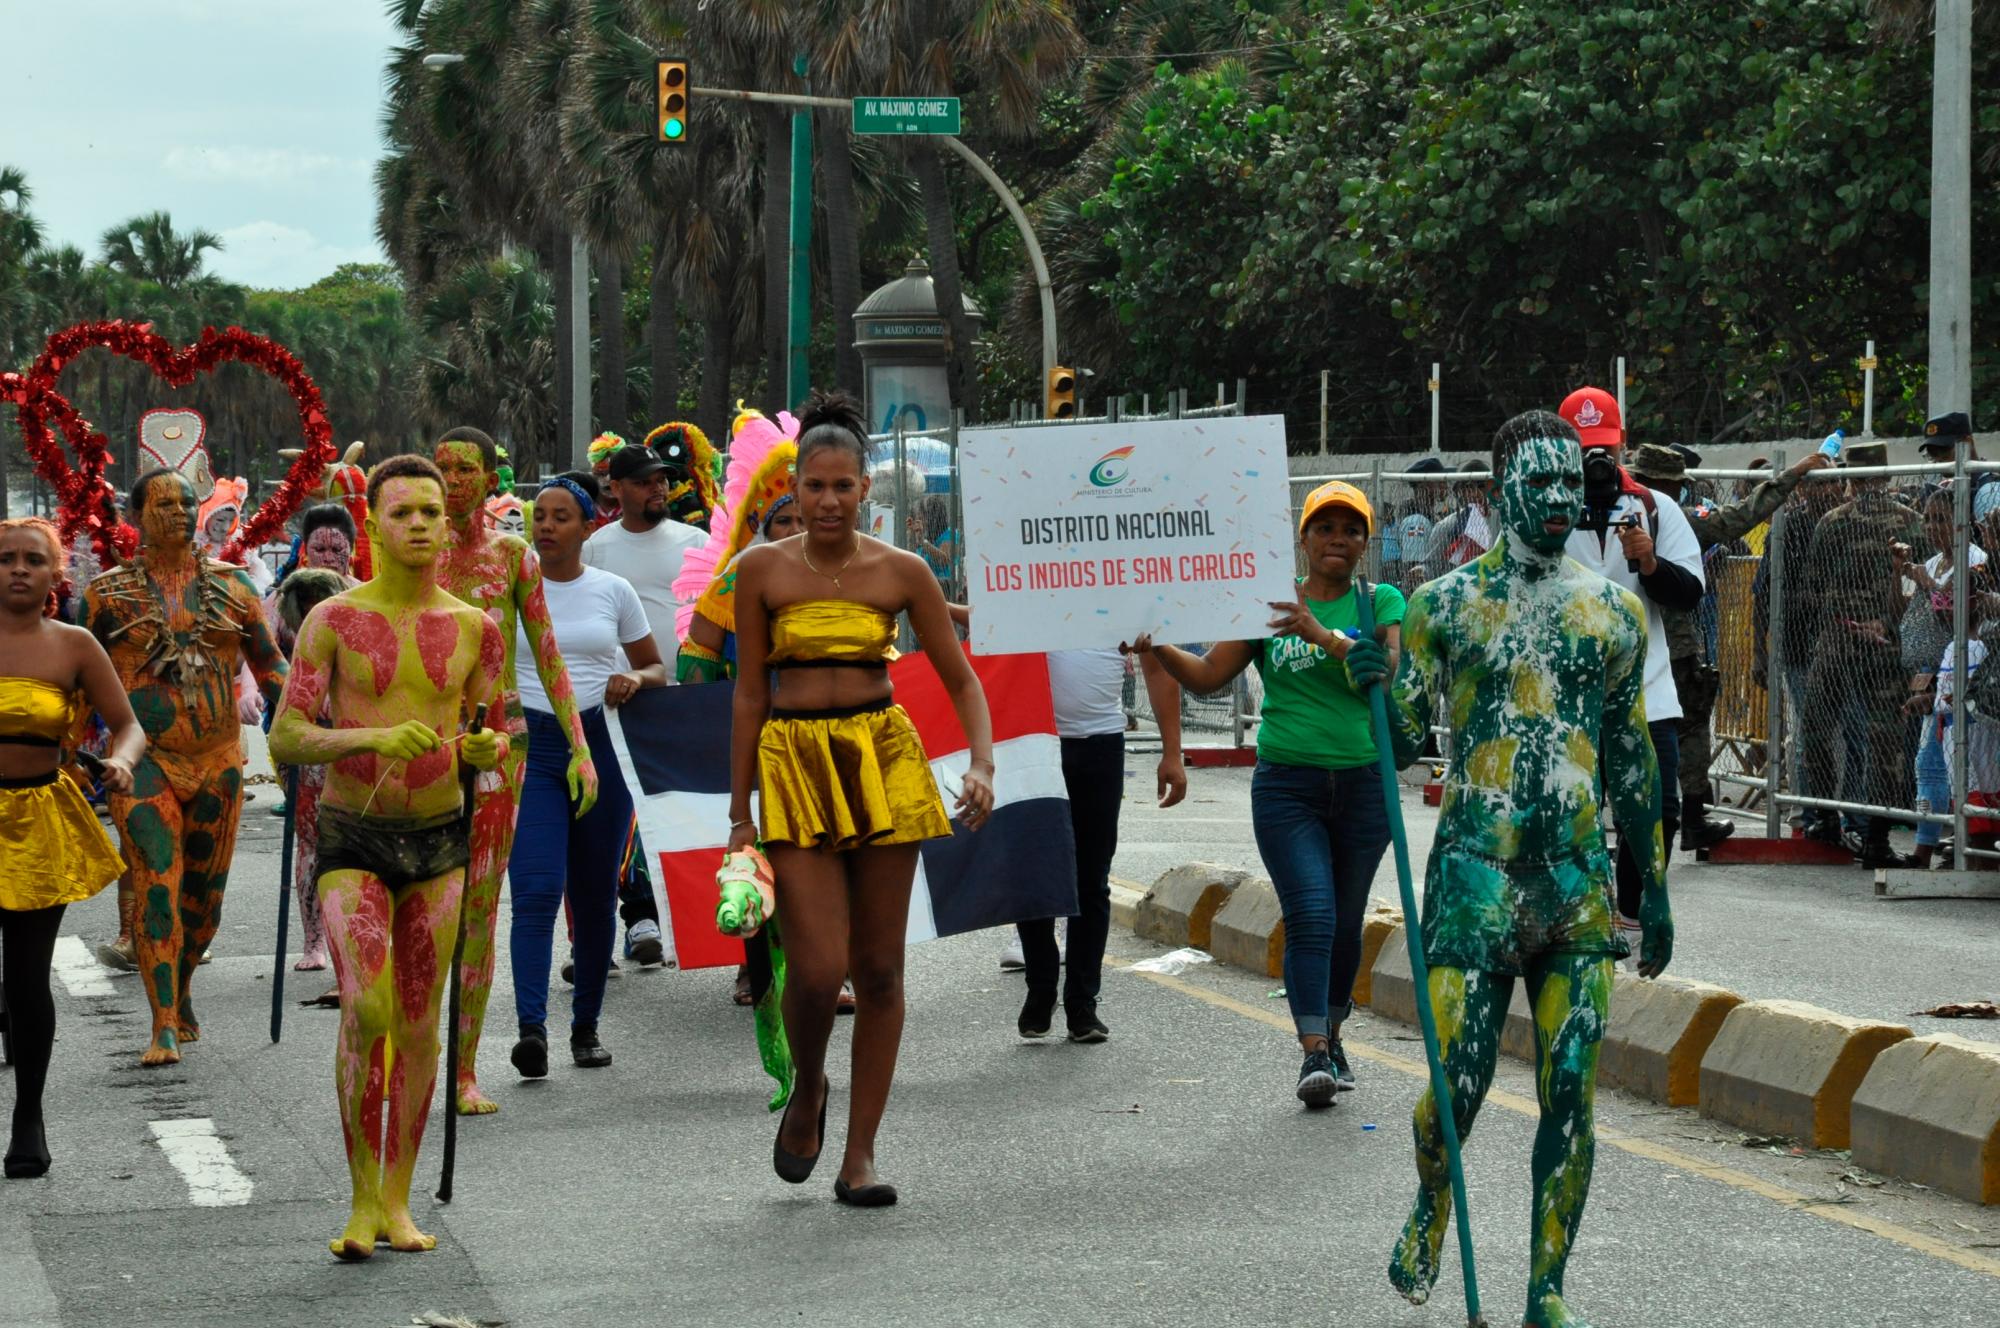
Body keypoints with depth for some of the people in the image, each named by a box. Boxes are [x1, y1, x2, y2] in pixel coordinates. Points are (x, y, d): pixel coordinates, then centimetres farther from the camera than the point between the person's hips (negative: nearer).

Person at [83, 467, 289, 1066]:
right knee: (157, 884, -14)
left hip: (217, 758, 3)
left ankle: (181, 988, 36)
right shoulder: (108, 594, 3)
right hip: (143, 758, -3)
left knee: (205, 890, 10)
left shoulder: (231, 586, 7)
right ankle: (164, 1028, -16)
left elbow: (269, 663, 10)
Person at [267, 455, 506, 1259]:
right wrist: (372, 738, -27)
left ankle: (397, 1203, 16)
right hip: (353, 838, -3)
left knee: (418, 1025, 6)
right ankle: (363, 1202, -5)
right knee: (366, 1012, -16)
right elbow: (284, 740, -11)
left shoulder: (475, 630, 2)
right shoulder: (335, 621, -7)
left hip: (439, 841, 3)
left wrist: (485, 748, -14)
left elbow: (491, 742, 11)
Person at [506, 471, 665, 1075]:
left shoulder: (613, 591, 7)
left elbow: (657, 668, 16)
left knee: (596, 895, 8)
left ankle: (586, 1026, 19)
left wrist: (635, 678, -6)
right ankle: (531, 1028, -22)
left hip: (599, 746, 2)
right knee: (536, 891, -15)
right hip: (530, 747, -2)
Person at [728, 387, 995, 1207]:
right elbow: (750, 694, 6)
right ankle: (807, 1092, 19)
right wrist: (740, 809, 6)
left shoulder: (900, 573, 4)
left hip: (883, 759, 1)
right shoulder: (763, 571, 2)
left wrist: (982, 767, -8)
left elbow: (961, 680, 8)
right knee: (818, 967, -13)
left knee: (879, 968, 3)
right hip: (794, 764, -1)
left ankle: (861, 1153, 12)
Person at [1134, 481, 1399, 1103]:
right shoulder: (1269, 603, 6)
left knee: (1346, 923, 10)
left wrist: (1323, 635, -24)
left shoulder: (1380, 603, 3)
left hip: (1363, 787, 1)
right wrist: (1157, 648, -10)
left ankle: (1331, 1035, 29)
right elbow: (1209, 674, 7)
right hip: (1287, 786, -1)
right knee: (1310, 915, -13)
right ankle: (1314, 1053, -16)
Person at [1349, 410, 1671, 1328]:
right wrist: (1372, 685, -19)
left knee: (1571, 1095, -1)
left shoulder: (1614, 613, 11)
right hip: (1476, 876, -3)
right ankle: (1430, 1207, 26)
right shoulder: (1444, 605, 1)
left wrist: (1654, 887, 16)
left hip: (1578, 882, 3)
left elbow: (1630, 759, 16)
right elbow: (1402, 744, 3)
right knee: (1455, 1086, -6)